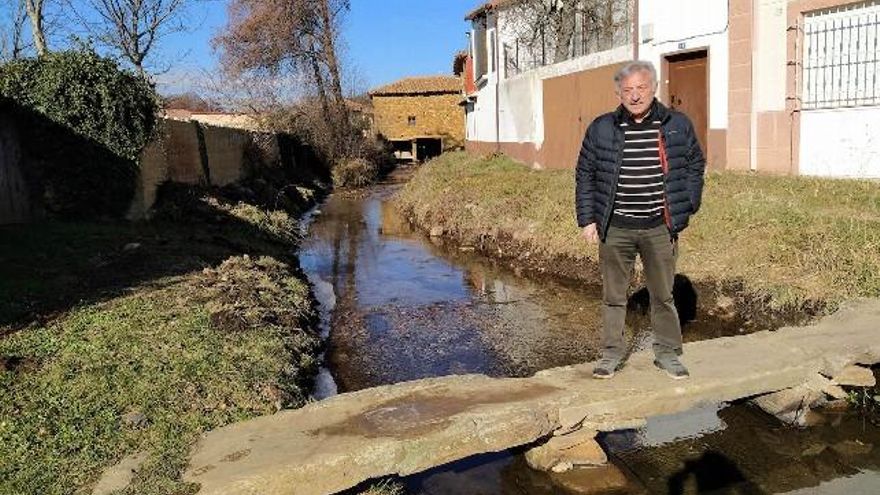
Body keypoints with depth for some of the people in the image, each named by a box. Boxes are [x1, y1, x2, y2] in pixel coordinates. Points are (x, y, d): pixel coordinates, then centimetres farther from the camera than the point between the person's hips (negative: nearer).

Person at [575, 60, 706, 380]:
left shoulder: (678, 125, 2)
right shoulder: (601, 129, 0)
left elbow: (695, 165, 13)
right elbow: (585, 175, 5)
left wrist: (687, 207, 5)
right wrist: (587, 219, 0)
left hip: (659, 228, 0)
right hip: (615, 229, 0)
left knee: (663, 294, 10)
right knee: (613, 294, 8)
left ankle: (667, 353, 25)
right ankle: (612, 353, 21)